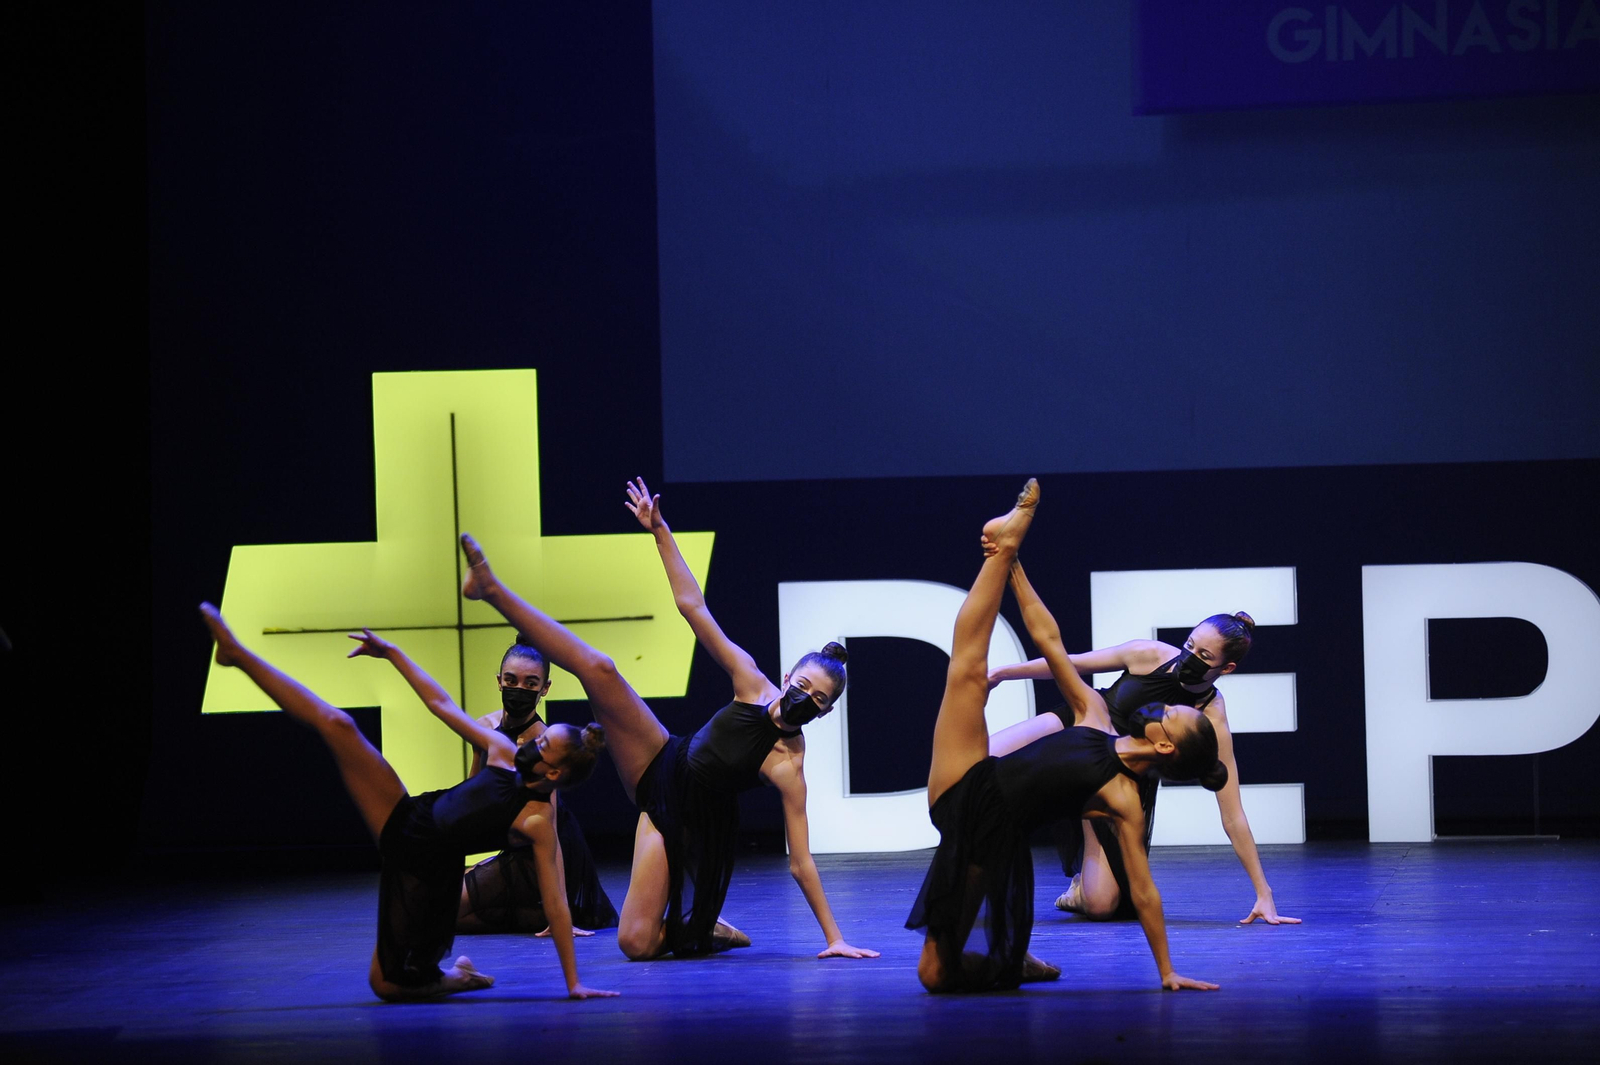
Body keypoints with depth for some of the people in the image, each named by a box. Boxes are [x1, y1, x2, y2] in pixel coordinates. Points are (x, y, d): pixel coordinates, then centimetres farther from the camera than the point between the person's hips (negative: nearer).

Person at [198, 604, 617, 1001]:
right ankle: (236, 653, 4)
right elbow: (442, 706, 8)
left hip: (425, 875, -6)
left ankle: (454, 978, 21)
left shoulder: (540, 821, -19)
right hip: (406, 822, 6)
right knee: (336, 725, -6)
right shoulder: (505, 753, -1)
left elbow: (557, 905, -19)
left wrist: (574, 984, -21)